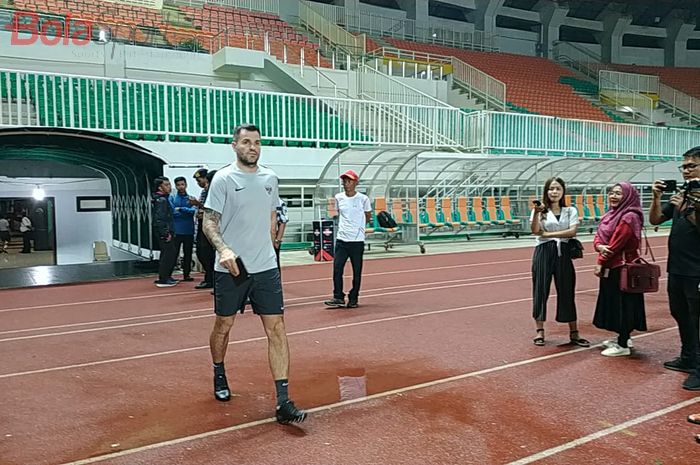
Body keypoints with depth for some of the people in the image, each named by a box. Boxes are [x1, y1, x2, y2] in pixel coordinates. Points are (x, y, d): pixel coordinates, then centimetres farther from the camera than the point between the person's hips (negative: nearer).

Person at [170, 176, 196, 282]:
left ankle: (186, 274, 17)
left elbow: (193, 210, -8)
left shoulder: (191, 198, 9)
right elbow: (172, 212, -9)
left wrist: (180, 209, -14)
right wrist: (186, 212, -9)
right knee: (173, 254, -2)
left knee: (188, 254, 8)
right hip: (176, 231, -2)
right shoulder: (172, 198, 4)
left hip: (189, 231, 2)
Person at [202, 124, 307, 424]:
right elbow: (209, 222, -9)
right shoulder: (224, 179, -6)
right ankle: (219, 376, 42)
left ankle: (283, 403, -2)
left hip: (266, 268, 3)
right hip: (231, 268, -3)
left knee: (277, 329, -4)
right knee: (223, 325, 13)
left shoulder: (270, 178, 8)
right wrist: (223, 249, -27)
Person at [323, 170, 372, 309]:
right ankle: (338, 298, 6)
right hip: (341, 240, 3)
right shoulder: (339, 197, 5)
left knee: (357, 272, 4)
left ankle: (353, 299, 16)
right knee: (337, 269, -4)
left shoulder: (363, 198, -3)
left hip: (357, 241, -2)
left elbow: (368, 216, 12)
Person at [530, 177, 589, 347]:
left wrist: (548, 234, -10)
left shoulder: (571, 211, 9)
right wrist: (537, 213, -26)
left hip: (563, 253, 1)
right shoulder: (540, 210, 4)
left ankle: (574, 333, 11)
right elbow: (535, 230, -11)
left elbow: (572, 231, -7)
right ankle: (539, 330, 14)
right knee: (541, 289, 2)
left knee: (567, 291, 3)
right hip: (543, 252, -1)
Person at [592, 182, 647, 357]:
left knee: (622, 303, -2)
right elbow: (598, 237, 8)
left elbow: (616, 244, -19)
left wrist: (600, 263, -12)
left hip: (622, 268, -9)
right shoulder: (611, 215, 12)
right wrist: (599, 247, -15)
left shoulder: (629, 217, -17)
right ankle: (622, 338, 32)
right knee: (613, 302, 17)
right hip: (610, 267, 9)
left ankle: (623, 345, 8)